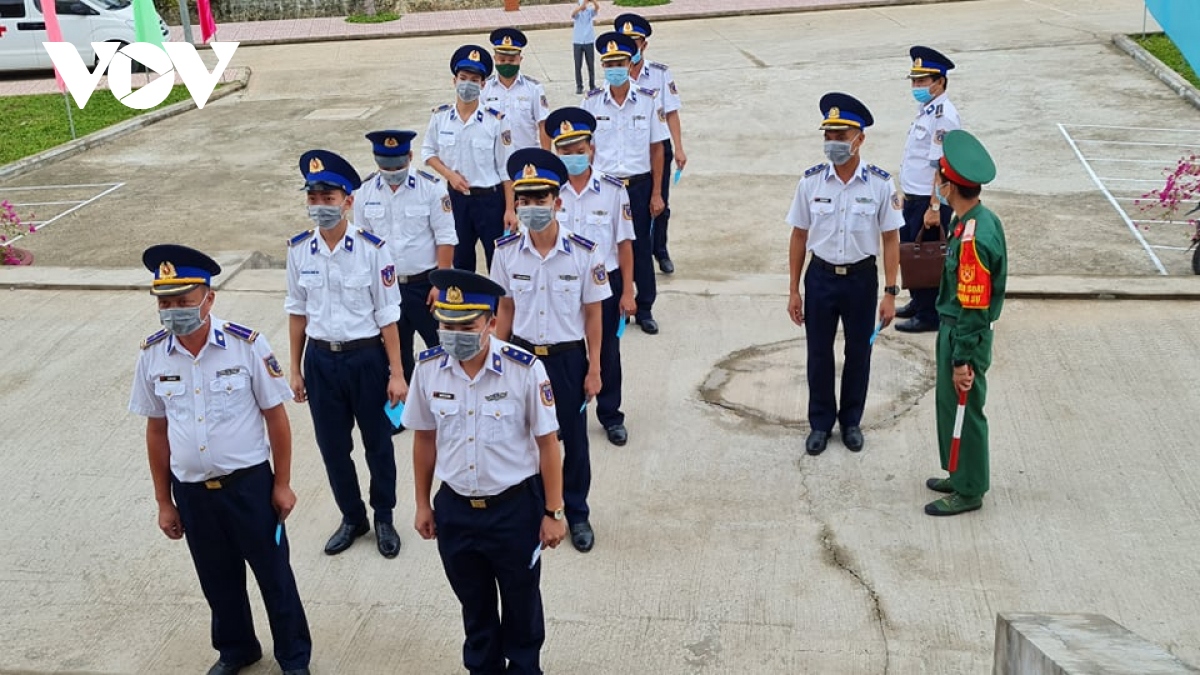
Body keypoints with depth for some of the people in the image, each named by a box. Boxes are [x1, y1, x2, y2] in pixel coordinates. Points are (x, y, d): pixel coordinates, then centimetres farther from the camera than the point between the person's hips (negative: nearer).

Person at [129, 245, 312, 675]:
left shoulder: (246, 345, -16)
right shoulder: (152, 355, -6)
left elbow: (275, 416, -8)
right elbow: (156, 430, 4)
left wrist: (282, 484, -4)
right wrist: (164, 502, 8)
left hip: (248, 483, -3)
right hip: (191, 490, 3)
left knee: (273, 573, 13)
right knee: (217, 579, 21)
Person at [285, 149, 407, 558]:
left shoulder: (372, 249, -15)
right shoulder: (298, 250, -3)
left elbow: (387, 316, -10)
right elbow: (297, 311, 6)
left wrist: (396, 373, -8)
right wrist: (295, 369, 9)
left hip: (366, 358, -3)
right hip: (320, 359, 3)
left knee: (377, 442, 13)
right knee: (332, 445, 14)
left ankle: (384, 519, 35)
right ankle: (352, 518, 36)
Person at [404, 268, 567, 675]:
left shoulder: (525, 370, -22)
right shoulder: (428, 368, -11)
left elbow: (547, 443, -13)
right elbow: (424, 438, 2)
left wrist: (553, 513, -9)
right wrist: (423, 504, 8)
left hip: (515, 507, -3)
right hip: (455, 508, 3)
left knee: (520, 601, 21)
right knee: (474, 603, 24)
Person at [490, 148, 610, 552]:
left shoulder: (583, 253, -14)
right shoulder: (506, 252, -7)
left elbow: (592, 315, -6)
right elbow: (505, 310, 3)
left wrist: (593, 370, -4)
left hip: (567, 357, -1)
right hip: (523, 355, 2)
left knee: (574, 440, 12)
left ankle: (577, 514, 32)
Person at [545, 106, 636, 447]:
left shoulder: (613, 190, -10)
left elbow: (624, 243, -5)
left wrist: (628, 292, -5)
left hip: (605, 281, 0)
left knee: (607, 351, 14)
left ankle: (611, 416, 31)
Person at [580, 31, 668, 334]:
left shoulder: (648, 101, -4)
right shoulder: (591, 102, -2)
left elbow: (656, 149, 0)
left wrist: (656, 193, -2)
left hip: (639, 184, 0)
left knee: (641, 247, 8)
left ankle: (644, 309, 22)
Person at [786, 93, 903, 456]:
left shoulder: (880, 184, -11)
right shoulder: (811, 181, -7)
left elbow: (890, 239, -6)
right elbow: (799, 236, 0)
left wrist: (890, 293, -8)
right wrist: (793, 290, 1)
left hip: (861, 279, -1)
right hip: (821, 277, 1)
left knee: (858, 352, 15)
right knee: (819, 354, 12)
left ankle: (851, 420, 35)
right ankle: (820, 422, 32)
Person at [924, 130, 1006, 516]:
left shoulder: (973, 237, -28)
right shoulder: (980, 218, 3)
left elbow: (973, 307, -25)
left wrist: (963, 360, -21)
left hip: (965, 337, -10)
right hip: (953, 329, 10)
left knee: (963, 410, 5)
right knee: (949, 405, 21)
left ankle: (968, 492, 20)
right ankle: (961, 475, 37)